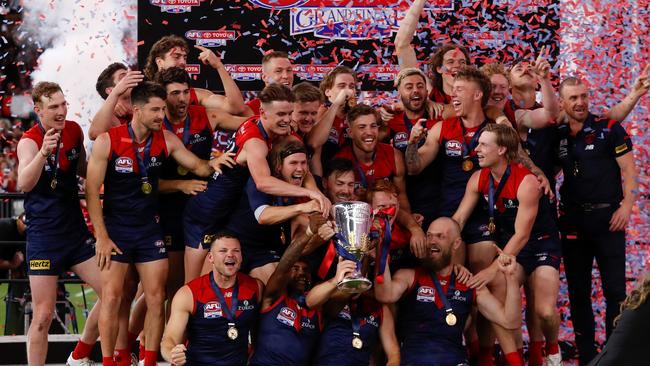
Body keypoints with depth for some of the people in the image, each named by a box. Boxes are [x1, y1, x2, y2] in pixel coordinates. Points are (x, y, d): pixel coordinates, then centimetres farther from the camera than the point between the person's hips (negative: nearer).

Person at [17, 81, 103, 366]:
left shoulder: (74, 130, 2)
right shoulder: (29, 141, -15)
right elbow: (24, 184, -34)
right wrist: (44, 152, -49)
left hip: (76, 231, 6)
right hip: (44, 237, -6)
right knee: (43, 316, -5)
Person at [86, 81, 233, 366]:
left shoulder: (166, 140, -3)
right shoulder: (108, 141, -13)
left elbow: (197, 167, 8)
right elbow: (92, 191, -11)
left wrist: (213, 165, -17)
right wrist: (102, 237, -14)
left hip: (149, 228, 3)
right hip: (115, 228, -3)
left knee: (156, 298, 2)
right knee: (112, 298, -5)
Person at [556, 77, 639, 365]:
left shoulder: (609, 129, -4)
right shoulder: (558, 136, 7)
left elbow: (629, 170, -6)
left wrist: (626, 206, -15)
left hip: (607, 218, -4)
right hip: (573, 221, 4)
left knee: (615, 290, -3)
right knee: (577, 290, 8)